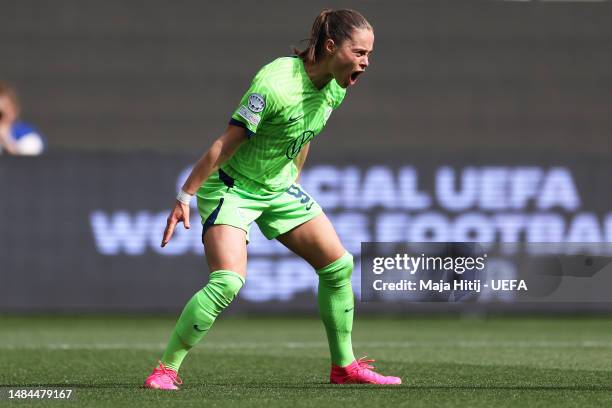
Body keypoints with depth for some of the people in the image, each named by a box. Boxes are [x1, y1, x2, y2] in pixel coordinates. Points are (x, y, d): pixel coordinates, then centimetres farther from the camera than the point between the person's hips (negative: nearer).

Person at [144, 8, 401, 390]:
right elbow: (226, 144, -26)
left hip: (279, 187, 8)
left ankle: (344, 366, 20)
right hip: (230, 186, -8)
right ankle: (166, 369, -14)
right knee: (228, 281, -24)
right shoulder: (276, 84, -30)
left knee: (339, 265, 6)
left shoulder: (335, 88, -5)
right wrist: (185, 197, -24)